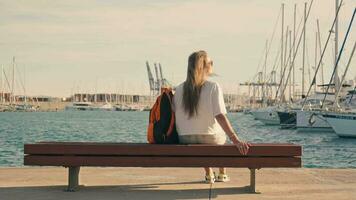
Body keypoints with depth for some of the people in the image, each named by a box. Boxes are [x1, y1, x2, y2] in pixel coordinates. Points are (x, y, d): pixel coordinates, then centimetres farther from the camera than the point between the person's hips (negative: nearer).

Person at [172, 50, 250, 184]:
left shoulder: (179, 89, -3)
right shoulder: (213, 87, -15)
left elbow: (174, 118, 1)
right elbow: (220, 116, -24)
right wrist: (236, 140, -27)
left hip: (185, 141, 3)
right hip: (210, 139, -3)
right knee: (222, 135, 34)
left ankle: (209, 175, 48)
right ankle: (222, 174, 49)